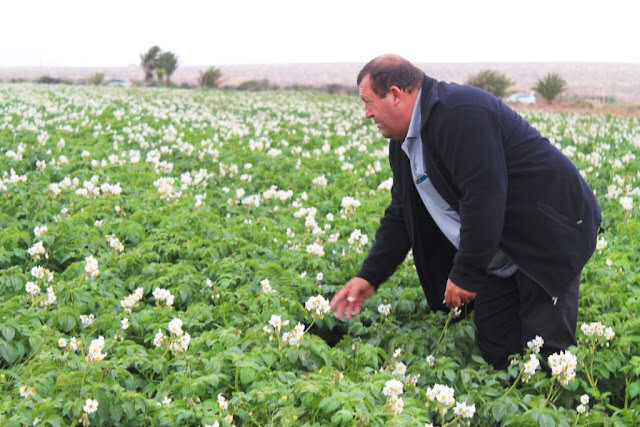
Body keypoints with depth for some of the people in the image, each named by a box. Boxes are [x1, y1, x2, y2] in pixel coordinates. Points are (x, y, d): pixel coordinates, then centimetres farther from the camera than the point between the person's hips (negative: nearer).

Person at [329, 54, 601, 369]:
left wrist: (466, 273, -24)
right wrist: (369, 277, 7)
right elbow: (401, 214, 14)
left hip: (550, 235, -10)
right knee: (494, 348, 6)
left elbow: (484, 198, -30)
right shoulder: (405, 141, 9)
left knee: (544, 355, -10)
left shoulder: (460, 115, -25)